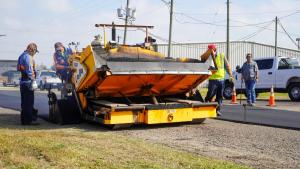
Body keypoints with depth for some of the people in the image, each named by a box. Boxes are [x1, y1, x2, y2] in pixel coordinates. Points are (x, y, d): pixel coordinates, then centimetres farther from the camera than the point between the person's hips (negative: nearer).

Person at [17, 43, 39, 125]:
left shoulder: (22, 56, 17)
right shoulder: (28, 57, -13)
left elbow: (19, 68, 19)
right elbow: (29, 70, -19)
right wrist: (32, 81, -18)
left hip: (22, 81, 10)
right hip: (28, 81, -10)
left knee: (24, 102, 14)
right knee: (29, 102, -6)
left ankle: (24, 120, 19)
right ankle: (29, 120, -3)